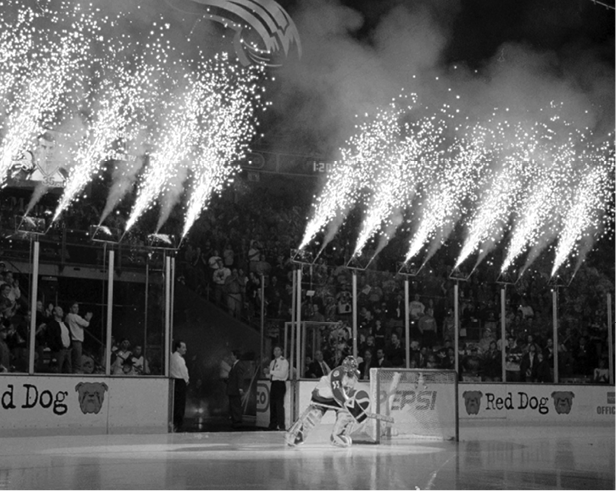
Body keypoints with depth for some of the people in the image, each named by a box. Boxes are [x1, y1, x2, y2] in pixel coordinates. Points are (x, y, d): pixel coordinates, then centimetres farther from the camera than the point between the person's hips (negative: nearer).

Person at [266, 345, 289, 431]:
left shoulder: (284, 362, -5)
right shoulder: (273, 362, 18)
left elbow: (282, 374, -15)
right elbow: (269, 374, 20)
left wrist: (271, 372, -14)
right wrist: (269, 374, -3)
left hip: (280, 384, -7)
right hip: (273, 383, 7)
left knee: (279, 405, -11)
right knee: (272, 405, 5)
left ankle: (281, 426, -10)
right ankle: (273, 426, 10)